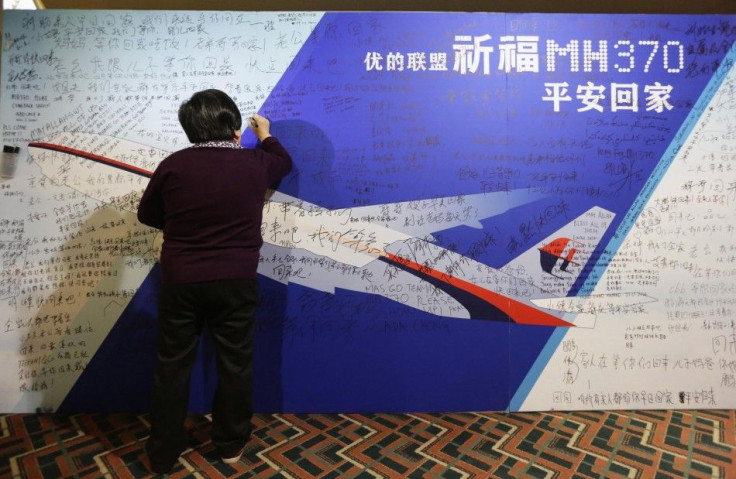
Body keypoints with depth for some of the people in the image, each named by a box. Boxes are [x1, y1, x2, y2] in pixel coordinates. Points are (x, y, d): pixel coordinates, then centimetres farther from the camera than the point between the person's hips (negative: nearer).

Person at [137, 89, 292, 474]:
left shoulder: (173, 165, -6)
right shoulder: (254, 163, -5)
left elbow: (147, 215, 8)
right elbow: (283, 162, 20)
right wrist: (266, 135, 37)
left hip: (180, 281, 1)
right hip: (235, 281, 0)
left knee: (172, 365, 14)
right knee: (234, 363, 15)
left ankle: (163, 453, 27)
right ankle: (230, 444, 30)